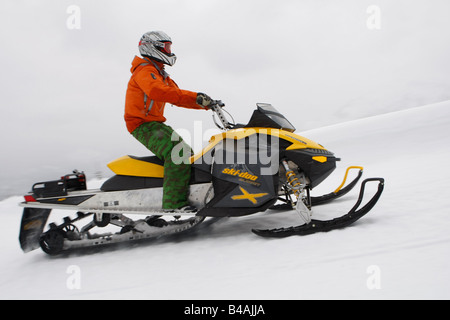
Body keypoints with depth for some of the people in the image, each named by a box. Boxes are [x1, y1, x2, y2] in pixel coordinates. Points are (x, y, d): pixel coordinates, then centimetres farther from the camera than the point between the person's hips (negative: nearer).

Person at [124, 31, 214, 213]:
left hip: (156, 124, 10)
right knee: (178, 153, -29)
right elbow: (156, 91, -32)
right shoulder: (145, 70, -9)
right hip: (143, 124, -10)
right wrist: (195, 97, -36)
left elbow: (177, 98, 19)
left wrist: (206, 104, 4)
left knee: (187, 153, 7)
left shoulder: (161, 75, 24)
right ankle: (174, 202, -29)